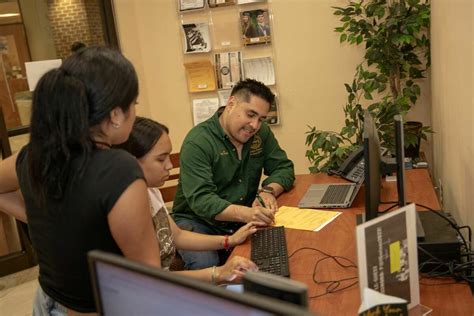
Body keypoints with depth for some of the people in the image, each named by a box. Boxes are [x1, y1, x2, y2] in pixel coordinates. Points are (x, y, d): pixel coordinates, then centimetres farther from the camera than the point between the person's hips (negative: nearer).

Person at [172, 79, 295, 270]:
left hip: (243, 220, 5)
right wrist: (244, 213, -42)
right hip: (198, 221, -5)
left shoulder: (262, 133, 3)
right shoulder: (198, 141, -17)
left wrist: (268, 190, -18)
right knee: (204, 264, -34)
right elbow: (200, 199, -26)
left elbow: (284, 167, 6)